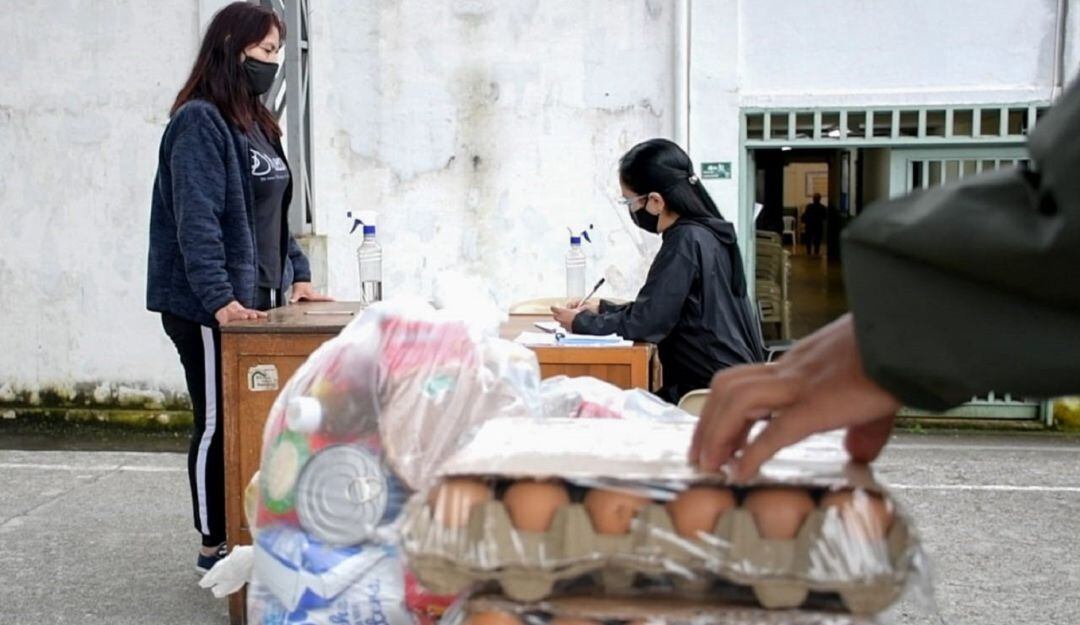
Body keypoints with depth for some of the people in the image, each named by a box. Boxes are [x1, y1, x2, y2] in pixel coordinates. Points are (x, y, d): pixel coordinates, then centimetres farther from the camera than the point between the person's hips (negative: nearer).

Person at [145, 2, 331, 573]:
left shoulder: (257, 124, 16)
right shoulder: (199, 123, -12)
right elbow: (197, 221, -21)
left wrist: (297, 274, 11)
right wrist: (220, 300, -28)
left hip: (256, 302, 8)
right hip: (208, 309, -8)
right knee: (218, 424, 1)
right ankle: (215, 547, 13)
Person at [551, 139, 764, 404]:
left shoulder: (686, 241, -18)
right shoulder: (704, 231, 10)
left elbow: (646, 323, -18)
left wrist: (580, 322, -4)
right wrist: (603, 309, 17)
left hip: (716, 390, -9)